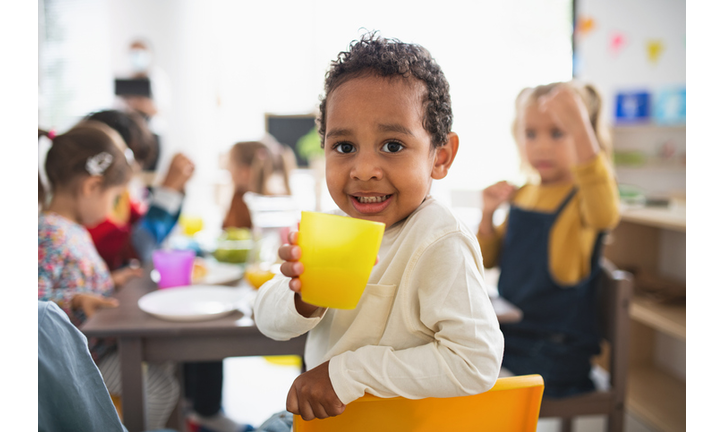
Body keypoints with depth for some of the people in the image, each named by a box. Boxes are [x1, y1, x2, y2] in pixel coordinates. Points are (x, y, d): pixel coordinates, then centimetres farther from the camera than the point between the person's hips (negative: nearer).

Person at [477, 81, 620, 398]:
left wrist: (580, 128, -51)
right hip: (510, 332, 7)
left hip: (554, 355, -7)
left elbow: (604, 214, -41)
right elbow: (488, 260, 12)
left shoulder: (582, 195, -14)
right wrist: (488, 215, -7)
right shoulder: (522, 194, 6)